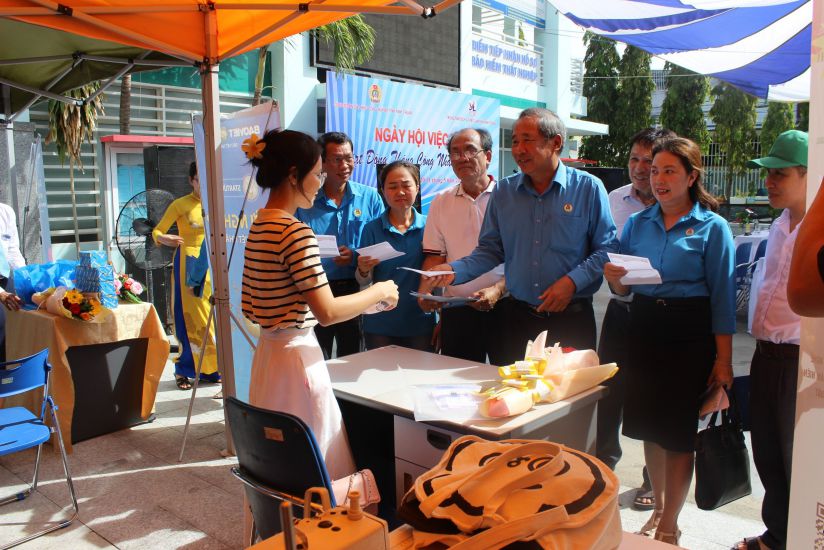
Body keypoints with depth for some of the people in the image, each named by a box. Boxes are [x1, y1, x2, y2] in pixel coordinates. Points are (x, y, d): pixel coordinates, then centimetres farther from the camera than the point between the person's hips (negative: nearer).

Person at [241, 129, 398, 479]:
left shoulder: (258, 227, 8)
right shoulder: (295, 232, -18)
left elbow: (250, 310, 13)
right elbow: (327, 312, -21)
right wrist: (379, 293, -7)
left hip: (268, 354, 9)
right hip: (297, 357, -9)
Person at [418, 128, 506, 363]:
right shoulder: (441, 202, 9)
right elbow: (435, 255, 8)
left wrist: (498, 290, -19)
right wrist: (424, 291, -8)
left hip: (502, 306, -3)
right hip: (456, 310, 3)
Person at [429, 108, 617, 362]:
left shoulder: (588, 188, -3)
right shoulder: (503, 191, 6)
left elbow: (607, 248, -4)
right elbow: (490, 249, 8)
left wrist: (573, 280, -17)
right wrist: (455, 270, -8)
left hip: (570, 319, -2)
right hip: (516, 317, 3)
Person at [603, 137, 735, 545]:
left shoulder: (712, 227, -4)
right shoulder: (638, 223, 7)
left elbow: (722, 296, -6)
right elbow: (623, 290, 8)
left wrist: (723, 358, -9)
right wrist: (614, 277, -15)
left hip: (689, 332, -4)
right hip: (644, 327, 4)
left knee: (678, 427, 4)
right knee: (649, 422, 13)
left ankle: (669, 525, 21)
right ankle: (659, 507, 35)